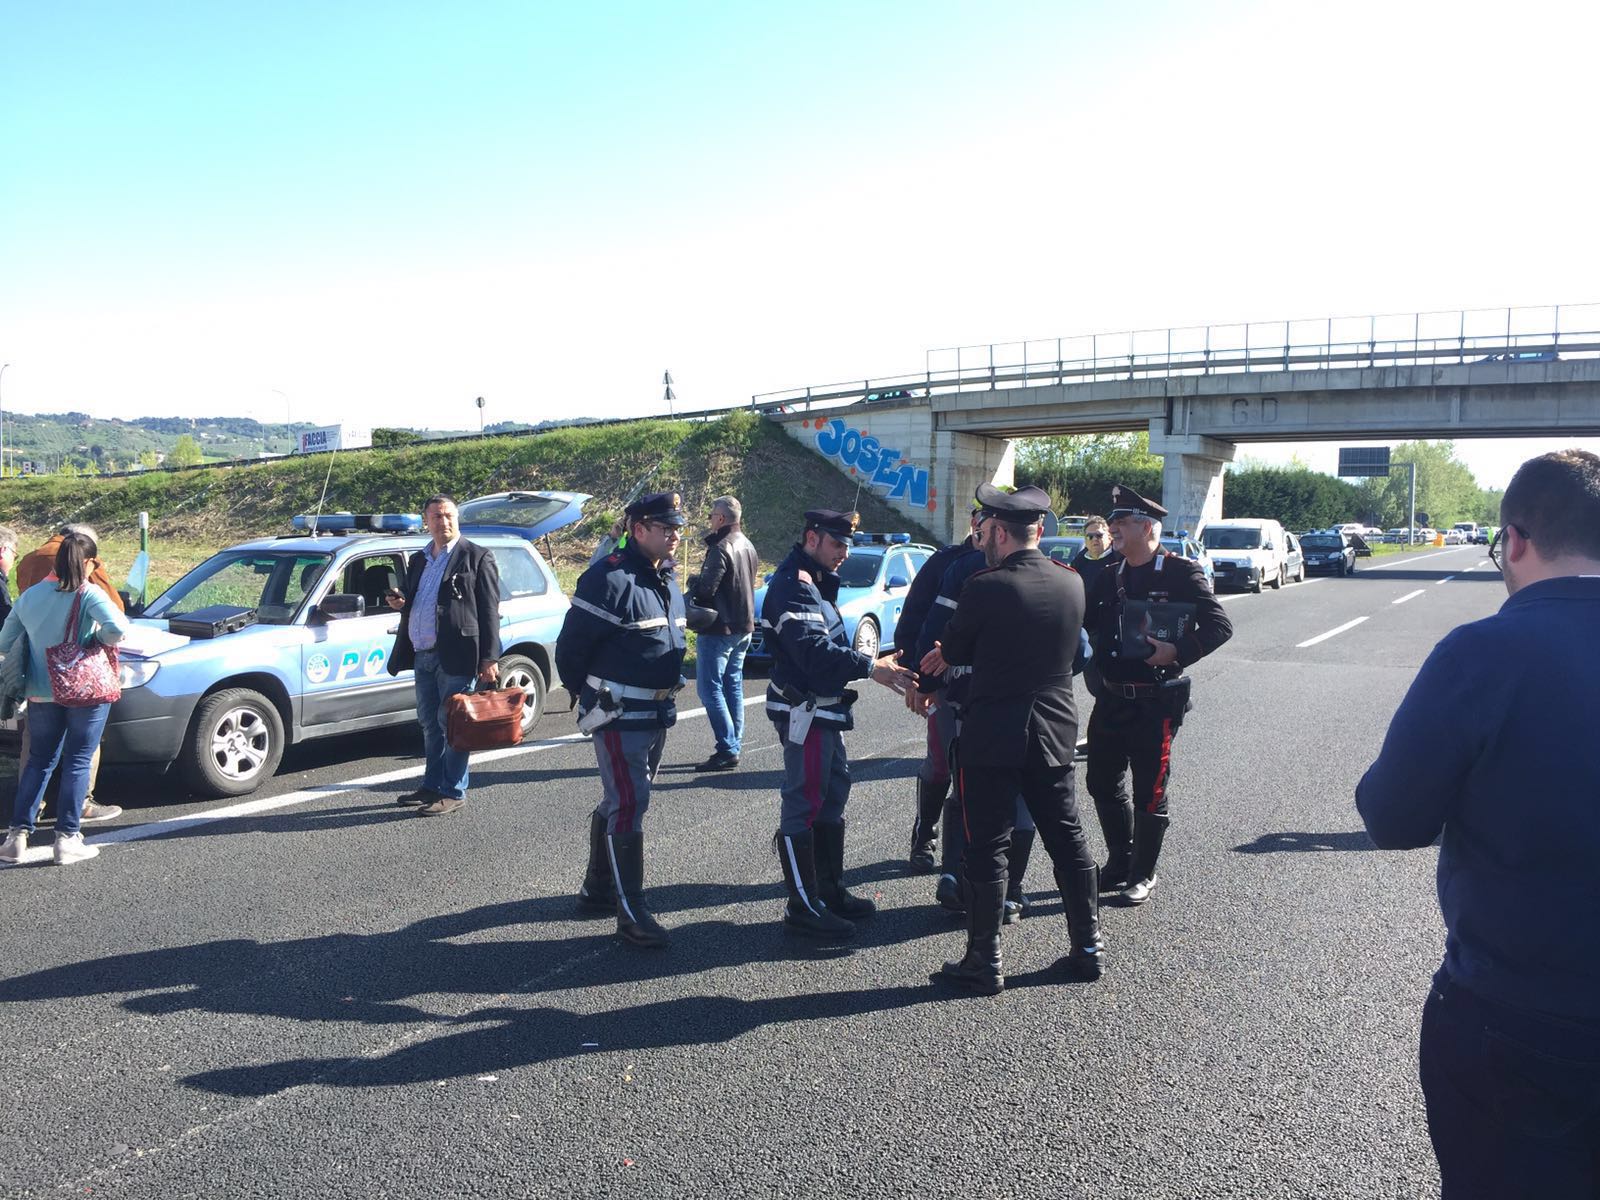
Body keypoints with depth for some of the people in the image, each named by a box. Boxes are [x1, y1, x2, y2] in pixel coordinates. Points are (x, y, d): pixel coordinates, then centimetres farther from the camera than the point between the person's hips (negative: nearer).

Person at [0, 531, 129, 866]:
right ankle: (67, 840, 5)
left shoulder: (29, 596, 4)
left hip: (42, 693, 5)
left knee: (40, 760, 15)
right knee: (78, 762, 3)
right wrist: (100, 638, -8)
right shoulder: (88, 595, -13)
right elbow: (118, 627, -29)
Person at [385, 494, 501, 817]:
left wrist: (489, 659, -15)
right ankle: (432, 786, 28)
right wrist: (401, 603, 3)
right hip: (423, 656, 7)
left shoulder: (477, 557, -3)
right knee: (430, 724, 15)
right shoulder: (418, 560, 17)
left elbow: (489, 612, -8)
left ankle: (453, 793, 7)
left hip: (456, 657, -7)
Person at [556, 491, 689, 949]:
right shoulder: (609, 578, -18)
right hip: (620, 714, -9)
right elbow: (570, 648, -14)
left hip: (658, 710, 9)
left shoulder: (667, 578, 10)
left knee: (619, 801, 18)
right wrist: (590, 697, -2)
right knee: (628, 805, -8)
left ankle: (597, 890, 33)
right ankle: (631, 914, 0)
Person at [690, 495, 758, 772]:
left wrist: (693, 585, -3)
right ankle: (735, 744, 19)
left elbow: (706, 588, -25)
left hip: (719, 628, -9)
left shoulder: (721, 549, -18)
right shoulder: (748, 546, 12)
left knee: (711, 690, -5)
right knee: (733, 687, 15)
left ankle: (727, 751, -7)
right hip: (743, 627, 9)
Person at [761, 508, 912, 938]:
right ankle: (803, 906, 4)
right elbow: (812, 649, -29)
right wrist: (870, 667, -31)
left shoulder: (815, 581, 17)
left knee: (834, 790, 17)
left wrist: (878, 666, 6)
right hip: (804, 709, -11)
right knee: (804, 802, -4)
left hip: (823, 707, 11)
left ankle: (830, 889, 29)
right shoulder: (793, 584, -16)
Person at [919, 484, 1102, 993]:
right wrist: (951, 656, 18)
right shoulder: (1073, 583, 2)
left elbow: (953, 650, -5)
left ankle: (985, 963, 12)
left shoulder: (985, 587, -17)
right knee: (1068, 840, 16)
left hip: (992, 737, -6)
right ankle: (1088, 947, 26)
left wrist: (946, 654, 21)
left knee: (987, 848, 4)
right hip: (1055, 734, 6)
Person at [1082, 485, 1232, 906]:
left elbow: (1220, 626, -13)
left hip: (1154, 704, -6)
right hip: (1110, 701, 6)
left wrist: (1178, 651, -24)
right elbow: (1083, 622, 13)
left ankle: (1142, 875, 20)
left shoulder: (1182, 573, -8)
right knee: (1103, 784, 14)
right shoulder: (1108, 577, 11)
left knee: (1149, 793, 5)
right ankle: (1119, 864, 32)